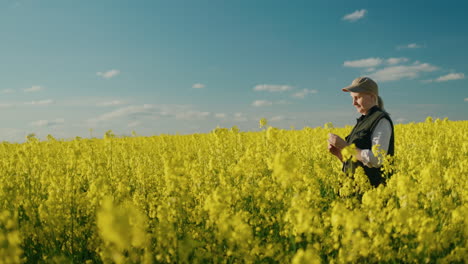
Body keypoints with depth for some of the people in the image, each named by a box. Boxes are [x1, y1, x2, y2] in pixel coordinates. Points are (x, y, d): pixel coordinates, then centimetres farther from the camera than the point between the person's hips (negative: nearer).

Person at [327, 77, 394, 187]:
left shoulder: (381, 121, -7)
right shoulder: (362, 121, 17)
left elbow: (377, 160, -17)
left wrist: (344, 145, -16)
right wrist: (338, 153, 1)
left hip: (373, 186, -7)